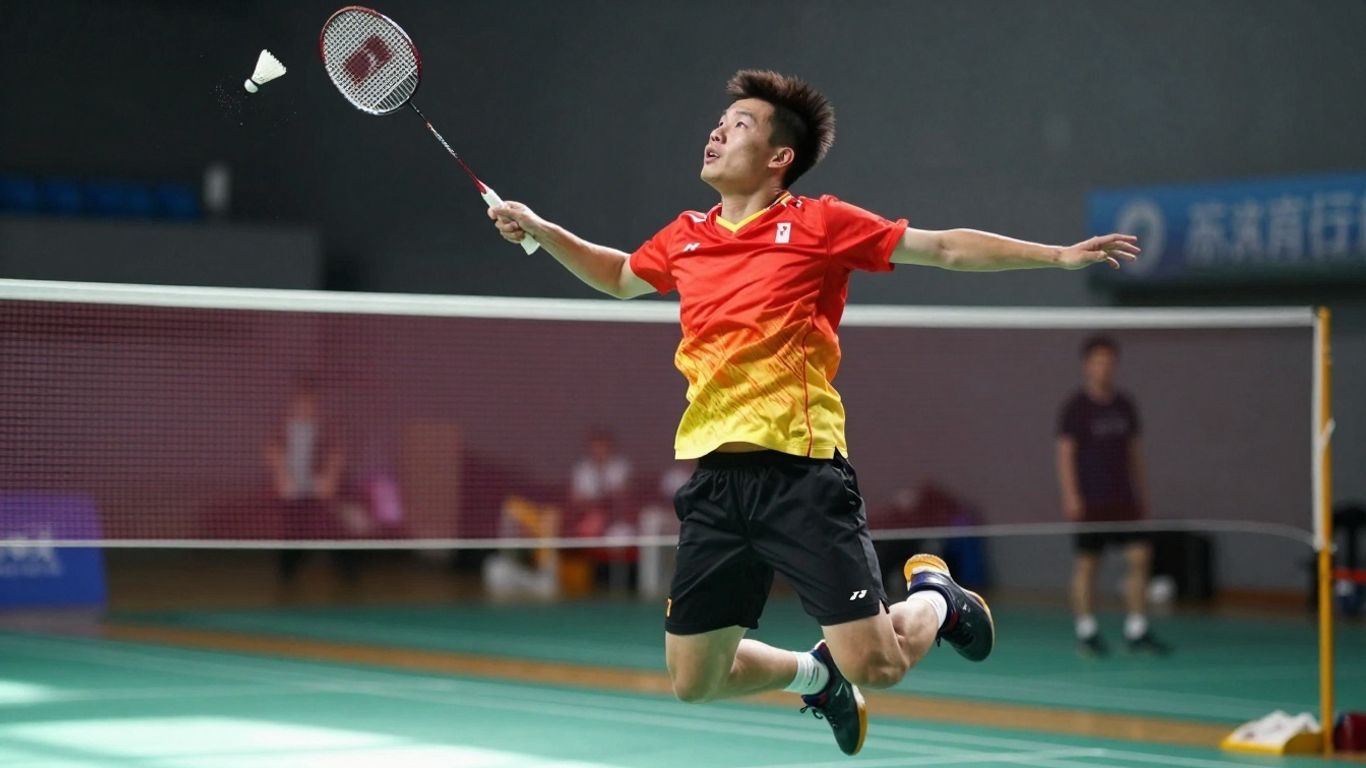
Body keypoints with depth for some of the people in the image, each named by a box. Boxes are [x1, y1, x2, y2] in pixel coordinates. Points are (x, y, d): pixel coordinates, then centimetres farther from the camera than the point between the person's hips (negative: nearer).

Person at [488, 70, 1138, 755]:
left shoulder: (818, 223, 0)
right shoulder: (684, 238, 13)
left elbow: (946, 248, 4)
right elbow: (619, 276, 34)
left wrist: (1059, 255, -1)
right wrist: (541, 231, 22)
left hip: (800, 472, -5)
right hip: (714, 477, 5)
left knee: (875, 667, -11)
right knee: (694, 679, 5)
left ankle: (933, 596, 24)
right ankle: (815, 674, 35)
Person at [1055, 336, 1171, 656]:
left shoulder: (1124, 405, 11)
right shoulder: (1076, 406, -4)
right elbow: (1065, 452, -7)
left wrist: (1142, 494, 15)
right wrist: (1070, 496, -15)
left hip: (1122, 499, 5)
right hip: (1089, 502, -5)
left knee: (1140, 557, -4)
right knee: (1086, 564, 0)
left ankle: (1137, 632, 1)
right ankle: (1086, 632, 9)